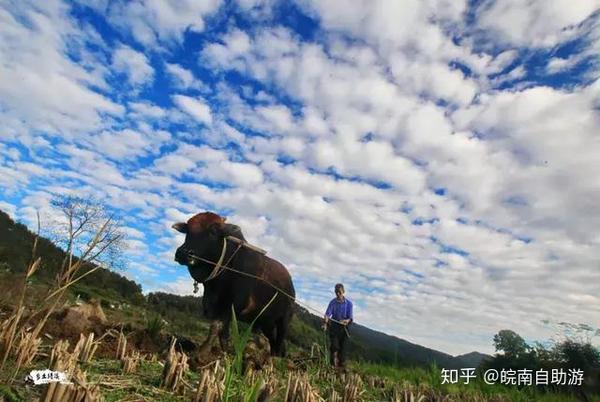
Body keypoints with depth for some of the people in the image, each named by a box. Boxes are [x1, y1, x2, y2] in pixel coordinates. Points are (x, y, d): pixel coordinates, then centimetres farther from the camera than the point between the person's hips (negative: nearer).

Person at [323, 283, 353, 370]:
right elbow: (328, 313, -13)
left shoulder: (348, 303, -7)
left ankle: (341, 365, 17)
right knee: (334, 346, -9)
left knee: (342, 346, 3)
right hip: (334, 326, 0)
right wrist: (326, 322, -32)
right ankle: (334, 365, 6)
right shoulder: (333, 302, -4)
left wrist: (347, 321, -30)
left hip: (343, 327, 0)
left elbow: (350, 317, -8)